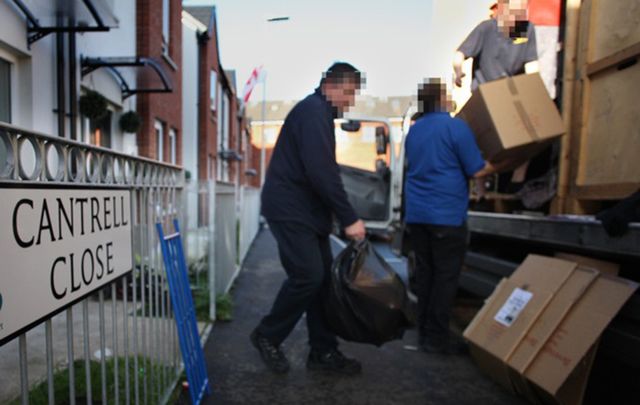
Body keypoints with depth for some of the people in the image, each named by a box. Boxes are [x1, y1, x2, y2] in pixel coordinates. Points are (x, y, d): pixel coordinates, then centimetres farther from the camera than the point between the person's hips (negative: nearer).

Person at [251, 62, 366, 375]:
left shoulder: (319, 113, 21)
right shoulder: (314, 111, -11)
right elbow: (322, 172, -22)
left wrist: (342, 216, 15)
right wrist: (349, 218, -19)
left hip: (306, 210, 10)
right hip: (290, 208, -10)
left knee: (322, 277, 8)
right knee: (308, 275, -9)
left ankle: (323, 351, 18)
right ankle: (267, 336, 13)